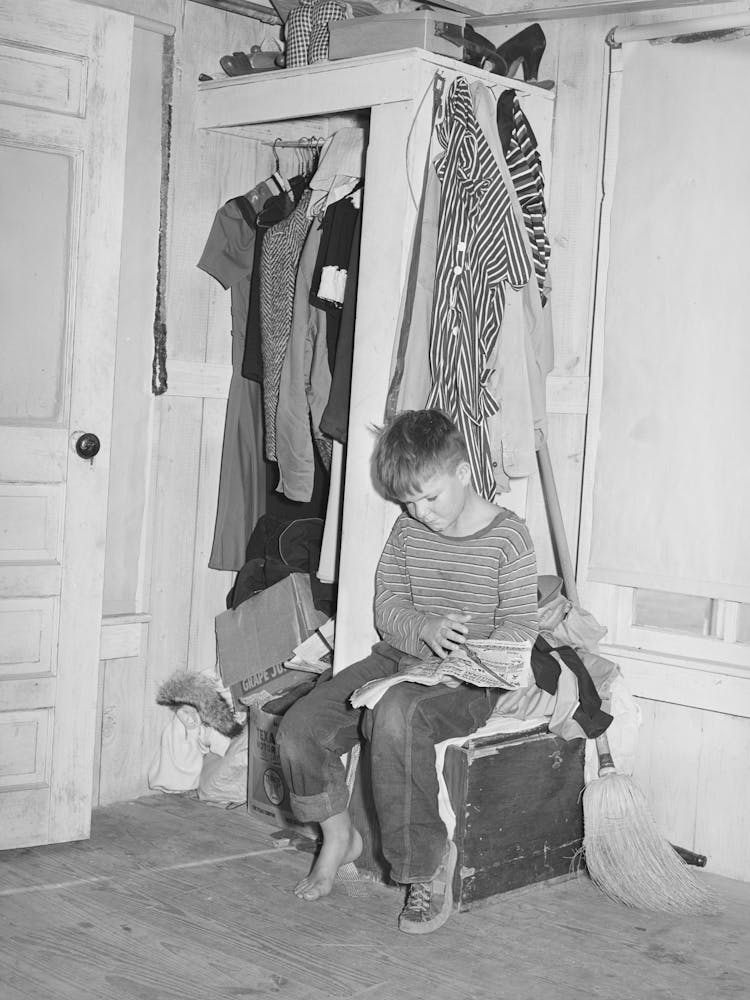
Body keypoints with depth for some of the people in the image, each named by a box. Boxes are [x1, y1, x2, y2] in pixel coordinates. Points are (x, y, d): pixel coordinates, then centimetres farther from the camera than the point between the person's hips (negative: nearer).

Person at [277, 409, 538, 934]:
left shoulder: (508, 537, -6)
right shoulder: (408, 531, 8)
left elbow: (518, 627, -7)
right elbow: (388, 606, 8)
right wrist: (426, 628, -14)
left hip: (469, 680, -6)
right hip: (399, 657, 6)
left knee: (396, 716, -38)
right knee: (299, 725, -13)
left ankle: (428, 859, -22)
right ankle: (338, 835, 12)